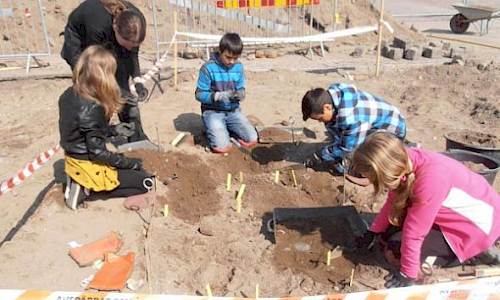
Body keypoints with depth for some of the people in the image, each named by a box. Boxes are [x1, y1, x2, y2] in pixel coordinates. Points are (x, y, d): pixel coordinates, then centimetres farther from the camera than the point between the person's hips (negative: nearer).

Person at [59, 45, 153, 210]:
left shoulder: (68, 95, -3)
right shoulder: (92, 109, -28)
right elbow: (98, 153, -24)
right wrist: (129, 162, -12)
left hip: (74, 159, 9)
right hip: (88, 167, -9)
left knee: (136, 163, 23)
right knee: (145, 181, 0)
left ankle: (82, 184, 9)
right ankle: (88, 188, -2)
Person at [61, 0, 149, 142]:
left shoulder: (137, 22, -30)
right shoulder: (98, 24, -42)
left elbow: (131, 54, -12)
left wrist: (137, 81, -25)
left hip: (107, 41, 4)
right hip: (80, 42, -4)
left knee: (124, 88, -5)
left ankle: (136, 137, 4)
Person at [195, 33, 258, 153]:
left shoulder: (238, 67, 1)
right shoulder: (208, 68, -13)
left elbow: (241, 89, 9)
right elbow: (199, 94, -11)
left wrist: (240, 95, -16)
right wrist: (218, 96, -27)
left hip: (233, 110, 5)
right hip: (213, 111, -4)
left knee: (252, 140, -9)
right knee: (221, 147, -21)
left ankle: (226, 130, 15)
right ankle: (213, 130, 12)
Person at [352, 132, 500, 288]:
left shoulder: (430, 178, -39)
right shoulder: (404, 160, -17)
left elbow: (414, 232, -29)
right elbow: (393, 201, 0)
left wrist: (407, 274, -18)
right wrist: (373, 232, 4)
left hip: (478, 222, -7)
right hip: (451, 213, 8)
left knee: (396, 246, -16)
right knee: (388, 233, 3)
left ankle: (476, 250, -2)